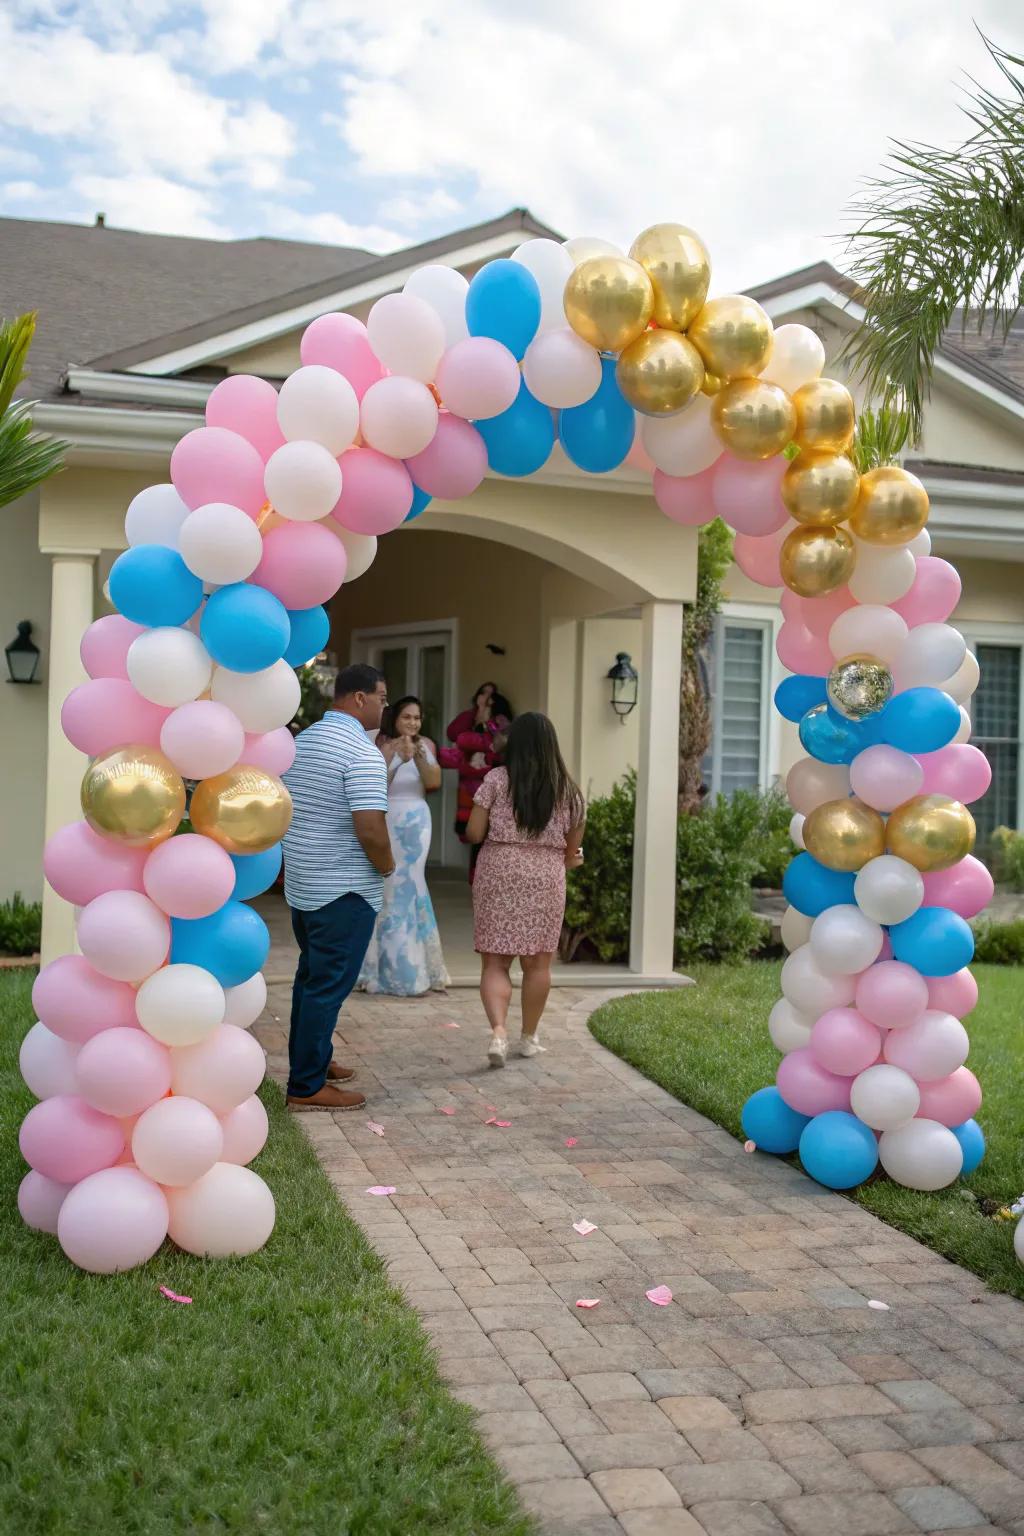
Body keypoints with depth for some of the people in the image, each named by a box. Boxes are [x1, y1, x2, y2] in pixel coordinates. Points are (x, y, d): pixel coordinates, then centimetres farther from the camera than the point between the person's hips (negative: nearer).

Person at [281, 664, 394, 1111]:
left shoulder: (301, 741, 9)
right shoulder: (362, 753, -19)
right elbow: (371, 830, -26)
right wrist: (387, 867, -8)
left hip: (300, 884, 9)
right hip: (344, 890, -9)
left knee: (311, 976, 20)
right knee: (329, 985, -1)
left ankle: (310, 1060, 32)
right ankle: (306, 1085, 5)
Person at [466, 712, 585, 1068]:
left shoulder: (497, 780, -3)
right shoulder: (567, 790, 4)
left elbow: (473, 833, -5)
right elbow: (573, 851, 8)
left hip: (499, 874, -1)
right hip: (546, 878, 2)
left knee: (495, 961, 2)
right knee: (537, 962, 12)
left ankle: (499, 1031, -16)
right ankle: (529, 1038, 22)